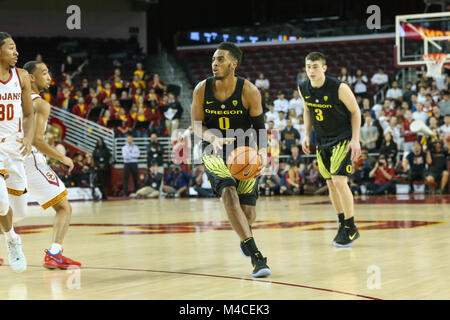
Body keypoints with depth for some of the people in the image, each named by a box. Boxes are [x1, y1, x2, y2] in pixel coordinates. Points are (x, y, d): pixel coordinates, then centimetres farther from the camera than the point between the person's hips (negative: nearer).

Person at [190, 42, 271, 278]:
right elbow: (196, 125, -4)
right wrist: (214, 139, -25)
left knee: (248, 212, -1)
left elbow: (259, 127, -7)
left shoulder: (249, 92, -14)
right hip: (215, 152, 0)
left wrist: (262, 154, -25)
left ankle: (245, 234, 41)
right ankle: (255, 255, -31)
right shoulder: (202, 90, -10)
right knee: (228, 192, -28)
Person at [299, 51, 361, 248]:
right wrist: (306, 135, 5)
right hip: (322, 140, 6)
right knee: (330, 183, 9)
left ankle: (351, 228, -6)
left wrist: (355, 140, -16)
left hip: (342, 138, -6)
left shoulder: (339, 88, -22)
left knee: (339, 180, -16)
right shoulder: (303, 89, -6)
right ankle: (343, 224, 22)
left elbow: (355, 111, -11)